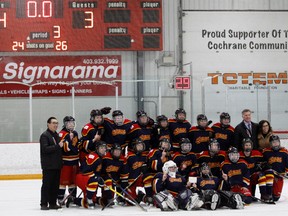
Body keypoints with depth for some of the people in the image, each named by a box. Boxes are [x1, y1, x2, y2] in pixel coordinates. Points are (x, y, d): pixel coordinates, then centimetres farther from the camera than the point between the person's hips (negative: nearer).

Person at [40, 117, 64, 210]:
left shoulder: (57, 135, 17)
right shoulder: (45, 135, -8)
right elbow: (45, 149, -20)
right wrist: (58, 146, -22)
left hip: (57, 165, 8)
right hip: (48, 165, -8)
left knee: (55, 184, 8)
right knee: (46, 184, -4)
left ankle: (53, 203, 14)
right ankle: (44, 204, 0)